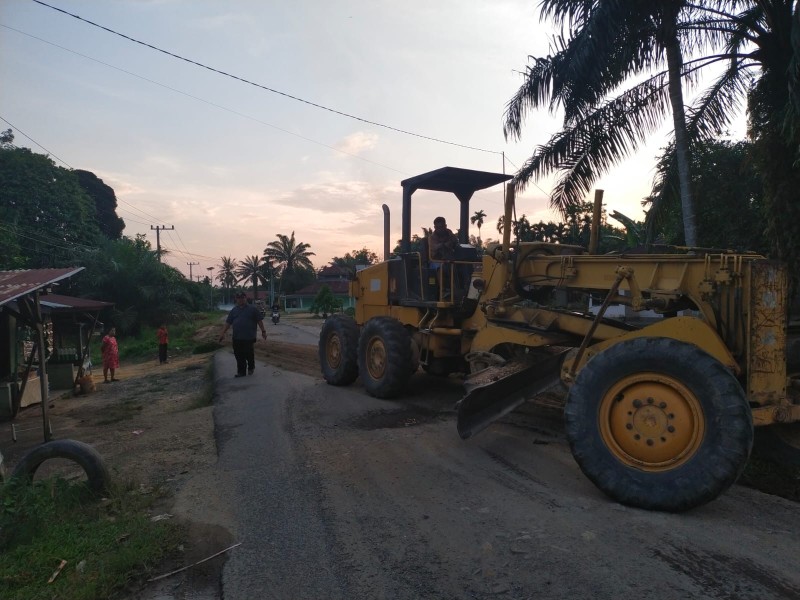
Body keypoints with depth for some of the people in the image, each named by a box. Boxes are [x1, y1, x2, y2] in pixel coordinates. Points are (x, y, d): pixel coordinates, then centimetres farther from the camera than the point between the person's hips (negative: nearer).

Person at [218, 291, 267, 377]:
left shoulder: (252, 309, 2)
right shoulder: (234, 310, 13)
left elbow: (259, 321, 1)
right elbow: (228, 322, 14)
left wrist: (263, 331, -3)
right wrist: (223, 332, 9)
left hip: (249, 337, -4)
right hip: (237, 338, 4)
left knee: (249, 354, -1)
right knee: (239, 356, 3)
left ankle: (251, 367, 26)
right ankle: (241, 372, 11)